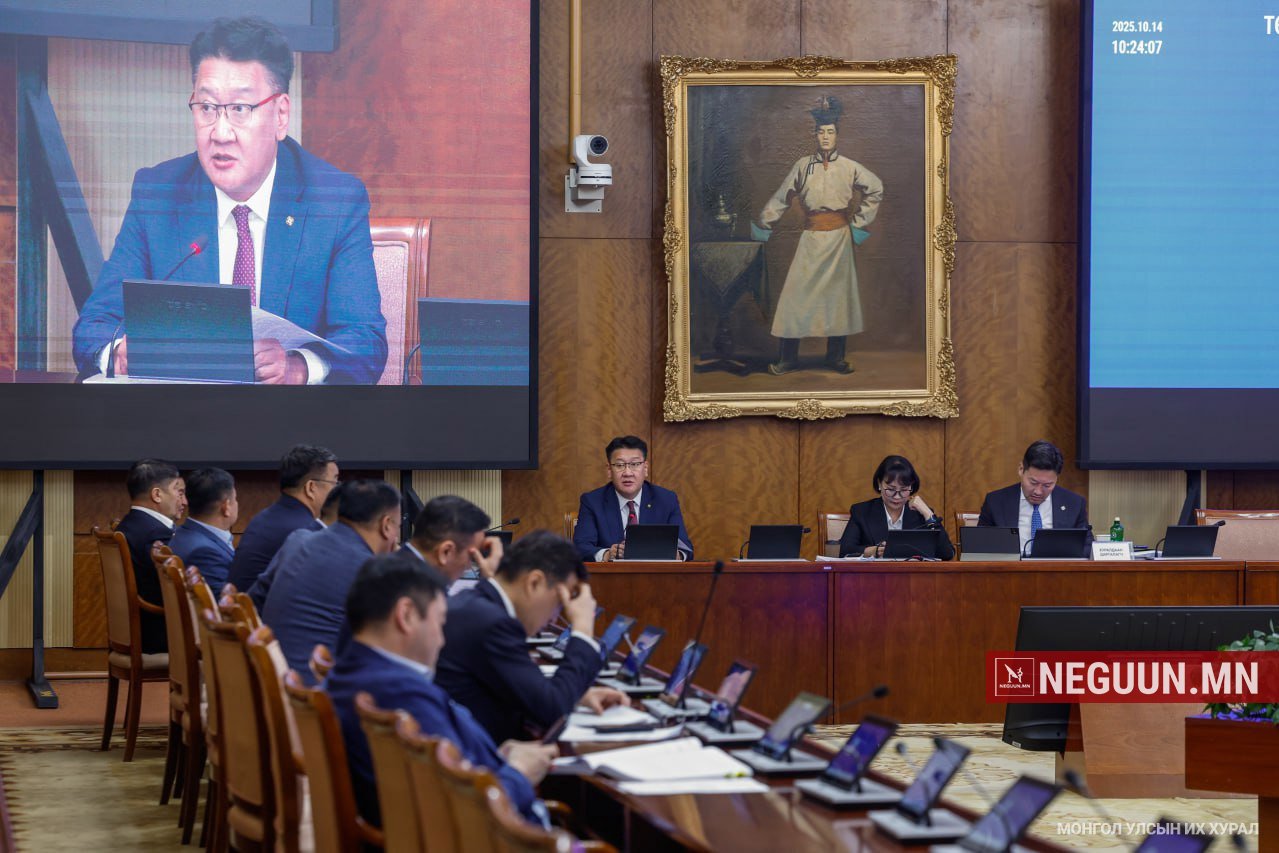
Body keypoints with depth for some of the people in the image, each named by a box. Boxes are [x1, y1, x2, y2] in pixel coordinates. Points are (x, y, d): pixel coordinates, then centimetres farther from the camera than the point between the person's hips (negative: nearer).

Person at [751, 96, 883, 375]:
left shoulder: (849, 168, 1)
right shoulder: (803, 166, 2)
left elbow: (876, 190, 10)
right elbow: (781, 197, 8)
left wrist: (859, 220, 6)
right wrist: (763, 223, 5)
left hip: (839, 237, 0)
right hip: (811, 237, 0)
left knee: (837, 292, 4)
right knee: (796, 293, -5)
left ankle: (836, 357, 13)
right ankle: (788, 357, 0)